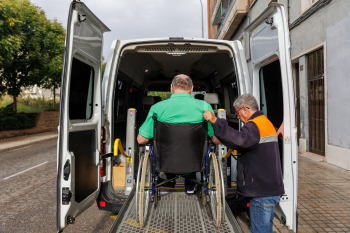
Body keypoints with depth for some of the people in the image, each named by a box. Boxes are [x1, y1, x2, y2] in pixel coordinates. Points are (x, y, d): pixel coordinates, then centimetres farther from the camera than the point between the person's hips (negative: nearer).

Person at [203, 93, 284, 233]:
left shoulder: (254, 125, -16)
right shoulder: (266, 122, 19)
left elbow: (240, 140, -36)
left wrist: (215, 121, -36)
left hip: (262, 191, -11)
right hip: (270, 188, 11)